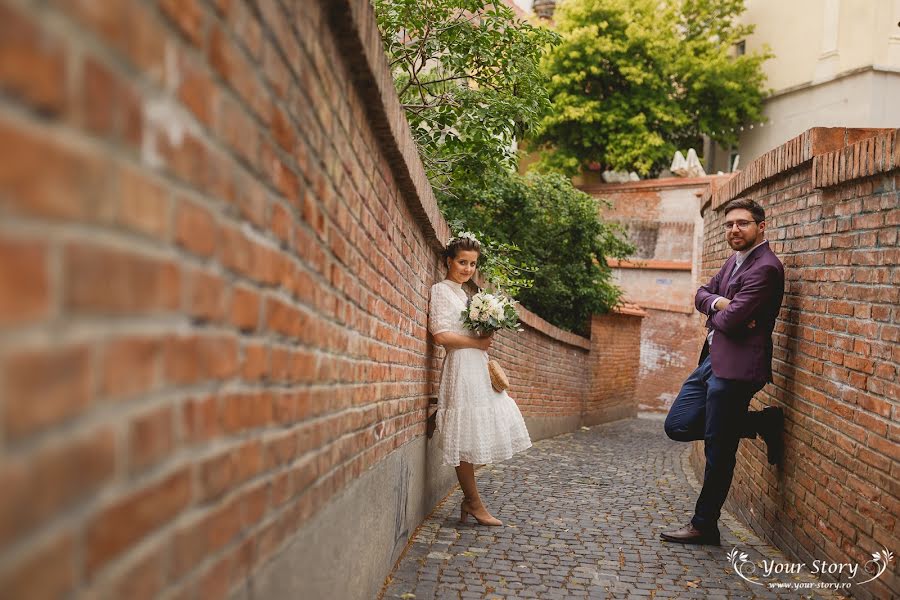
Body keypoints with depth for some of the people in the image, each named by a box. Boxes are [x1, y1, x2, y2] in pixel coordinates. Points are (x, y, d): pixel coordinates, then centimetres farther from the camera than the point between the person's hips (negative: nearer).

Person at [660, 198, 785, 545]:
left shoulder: (765, 268, -17)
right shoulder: (734, 260, 15)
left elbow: (730, 320, -23)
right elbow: (701, 295, 15)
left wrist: (716, 315, 0)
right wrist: (718, 302, -8)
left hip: (735, 366, -10)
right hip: (712, 359, 10)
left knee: (719, 452, 1)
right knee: (677, 426, 10)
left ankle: (704, 526, 16)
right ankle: (761, 423, 16)